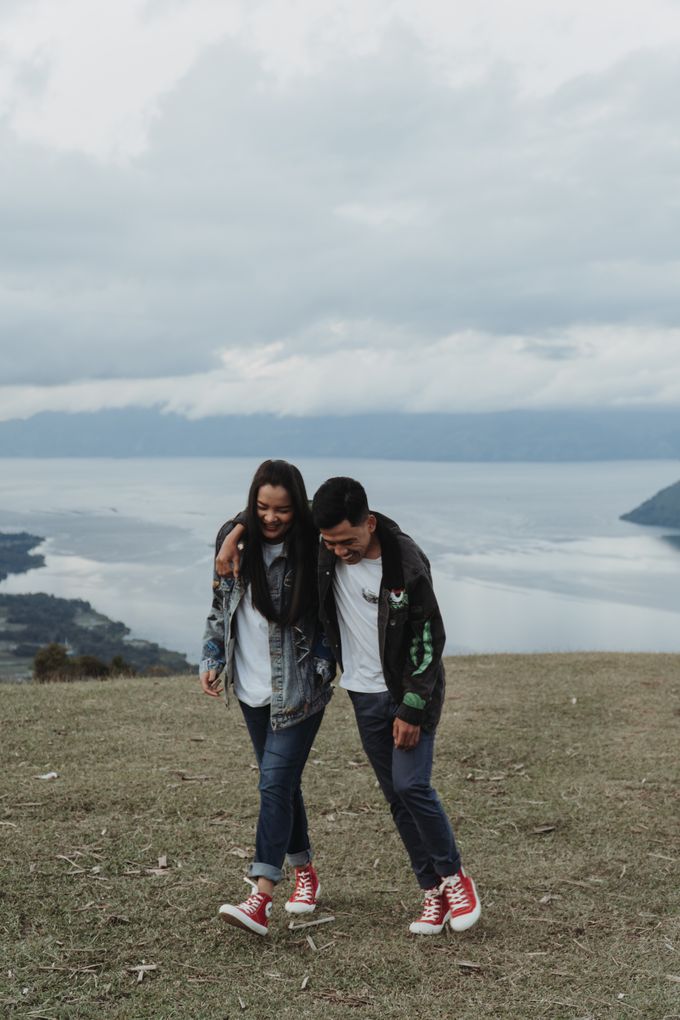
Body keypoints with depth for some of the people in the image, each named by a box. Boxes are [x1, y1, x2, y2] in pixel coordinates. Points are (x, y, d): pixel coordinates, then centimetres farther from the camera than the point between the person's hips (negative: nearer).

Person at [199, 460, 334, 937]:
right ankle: (305, 870, 34)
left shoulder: (312, 549, -12)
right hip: (253, 686, 5)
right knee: (282, 782, 16)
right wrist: (212, 659, 2)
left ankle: (261, 901, -16)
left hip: (300, 690, -5)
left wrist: (323, 666, -13)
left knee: (276, 782, -14)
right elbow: (220, 605, 10)